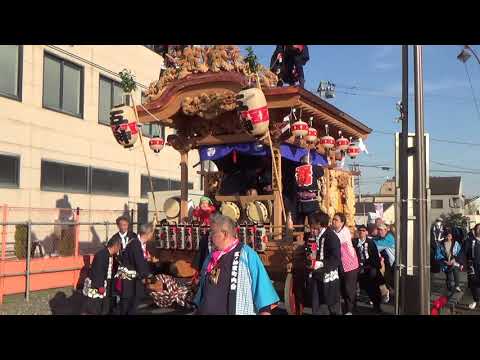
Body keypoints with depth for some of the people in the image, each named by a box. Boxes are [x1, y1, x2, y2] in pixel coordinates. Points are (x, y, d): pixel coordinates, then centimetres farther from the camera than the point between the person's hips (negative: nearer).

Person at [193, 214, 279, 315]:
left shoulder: (246, 254, -10)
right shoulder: (211, 256, 11)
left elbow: (260, 281, -12)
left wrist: (265, 310, -16)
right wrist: (198, 308, 23)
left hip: (236, 311, -6)